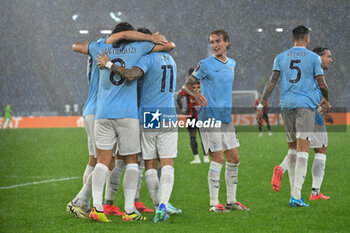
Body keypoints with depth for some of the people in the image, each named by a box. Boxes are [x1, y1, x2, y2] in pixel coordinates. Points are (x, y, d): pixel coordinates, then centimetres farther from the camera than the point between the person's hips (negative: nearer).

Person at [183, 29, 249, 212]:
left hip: (226, 116, 7)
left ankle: (231, 200, 18)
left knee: (234, 158, 7)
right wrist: (196, 95, -25)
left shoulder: (232, 64, 13)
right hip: (209, 115, -7)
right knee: (218, 159, -10)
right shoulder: (205, 65, -6)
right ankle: (214, 203, -4)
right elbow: (187, 85, -5)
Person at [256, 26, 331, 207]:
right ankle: (296, 196, -20)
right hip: (306, 105, -4)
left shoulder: (281, 57, 9)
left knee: (292, 148, 16)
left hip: (286, 104, 4)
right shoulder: (313, 58, 2)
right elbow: (322, 84, 2)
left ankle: (294, 191, 15)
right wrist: (326, 101, 20)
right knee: (303, 149, -9)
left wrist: (261, 105, 0)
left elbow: (272, 82, 1)